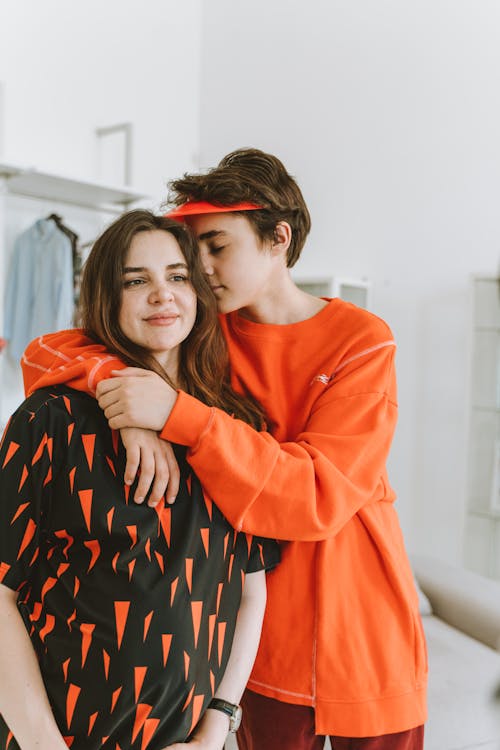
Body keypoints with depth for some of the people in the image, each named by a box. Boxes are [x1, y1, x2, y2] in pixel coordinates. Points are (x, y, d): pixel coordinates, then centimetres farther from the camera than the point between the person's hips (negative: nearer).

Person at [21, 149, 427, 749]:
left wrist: (176, 414, -33)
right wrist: (129, 400, -27)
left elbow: (318, 496, -24)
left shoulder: (362, 341, -12)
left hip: (366, 633, -1)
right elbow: (45, 355, -6)